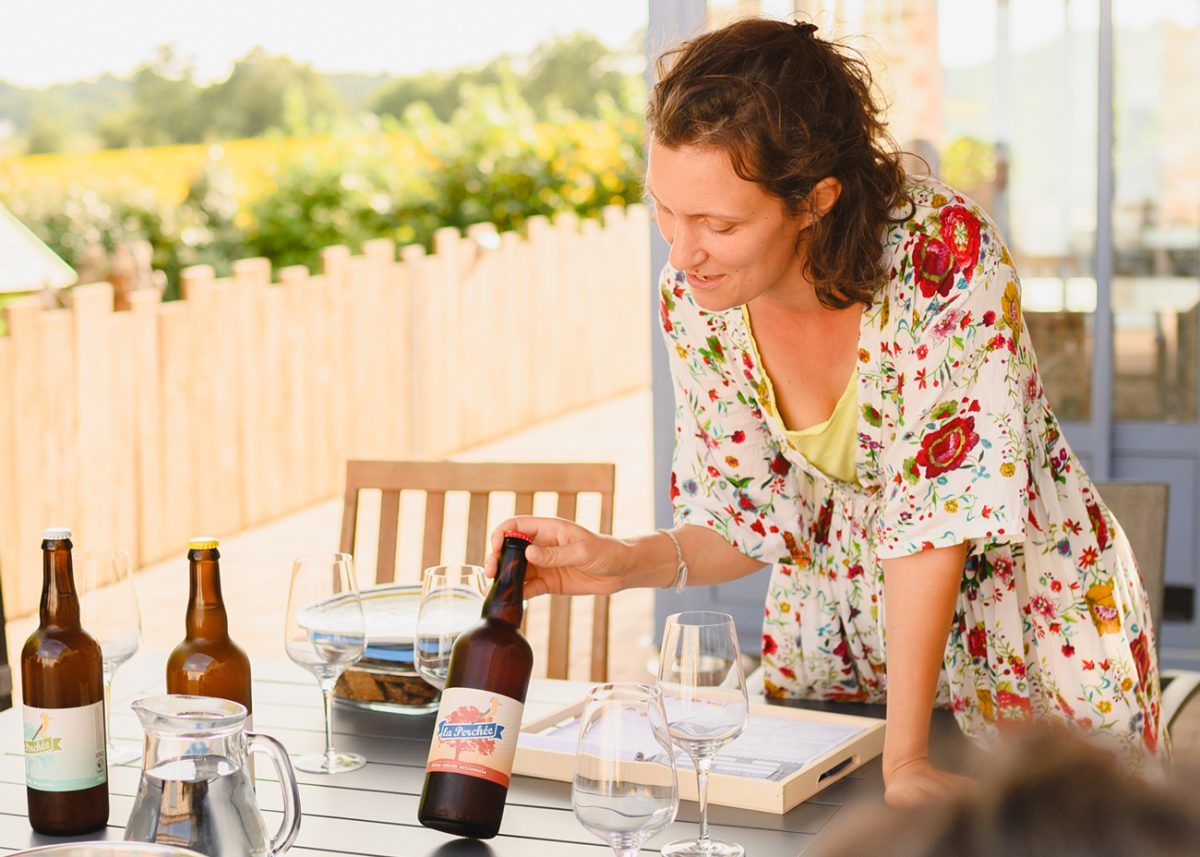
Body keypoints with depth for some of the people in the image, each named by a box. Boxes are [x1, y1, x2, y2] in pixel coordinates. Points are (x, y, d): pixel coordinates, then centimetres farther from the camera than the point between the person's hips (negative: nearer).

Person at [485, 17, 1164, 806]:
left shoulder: (946, 254, -29)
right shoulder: (693, 298, -13)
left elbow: (938, 505, -29)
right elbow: (755, 520, -3)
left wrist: (905, 756, -29)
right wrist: (624, 563, -22)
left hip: (1034, 635, -4)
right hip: (841, 643, 4)